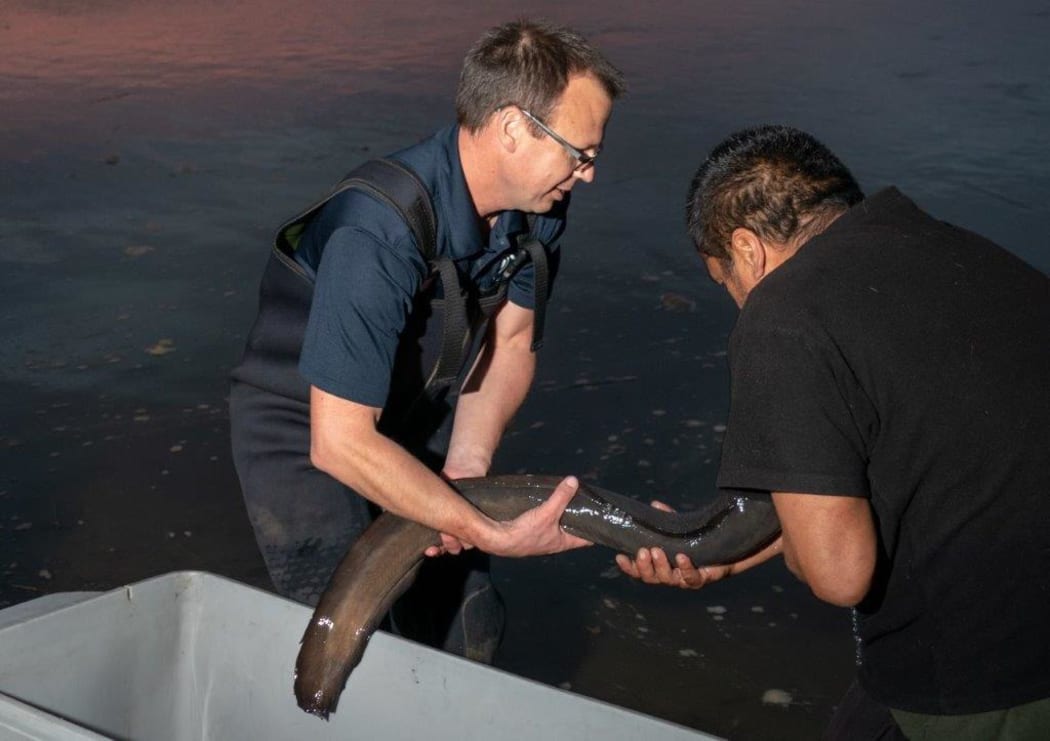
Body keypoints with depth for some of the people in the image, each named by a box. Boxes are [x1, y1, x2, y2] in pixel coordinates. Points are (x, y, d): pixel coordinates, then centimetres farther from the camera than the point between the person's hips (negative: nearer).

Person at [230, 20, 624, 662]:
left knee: (469, 633, 10)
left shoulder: (537, 205, -13)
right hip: (307, 434, -6)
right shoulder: (379, 235, -37)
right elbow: (340, 441, -37)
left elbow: (511, 345, 0)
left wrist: (467, 466, -16)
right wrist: (492, 534, -35)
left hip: (415, 421, 7)